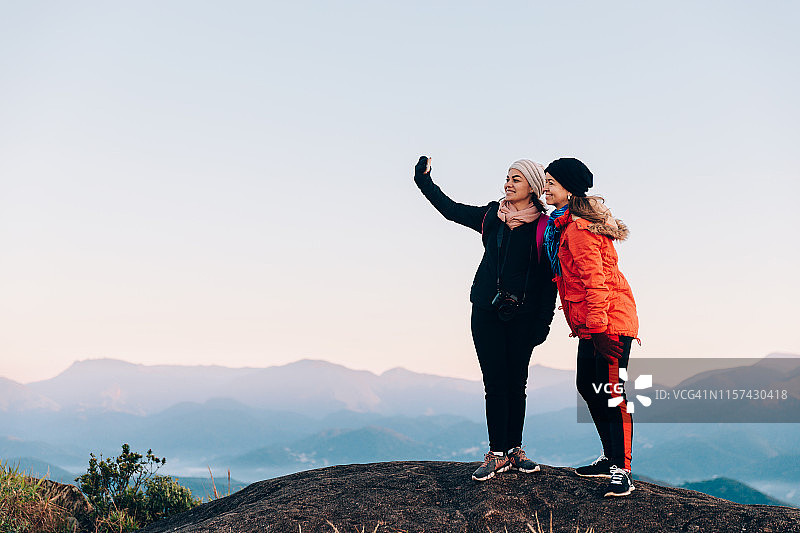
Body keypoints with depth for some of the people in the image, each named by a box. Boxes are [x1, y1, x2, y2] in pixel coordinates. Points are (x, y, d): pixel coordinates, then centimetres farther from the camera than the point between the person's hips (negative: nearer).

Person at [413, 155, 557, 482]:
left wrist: (543, 321, -5)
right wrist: (425, 183, 10)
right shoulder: (492, 216, 9)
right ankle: (497, 453, 6)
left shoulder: (544, 227, -1)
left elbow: (549, 279, -1)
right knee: (495, 383, 0)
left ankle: (514, 449, 19)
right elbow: (451, 210, 17)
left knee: (516, 383, 6)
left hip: (522, 316, -2)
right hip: (487, 312, 2)